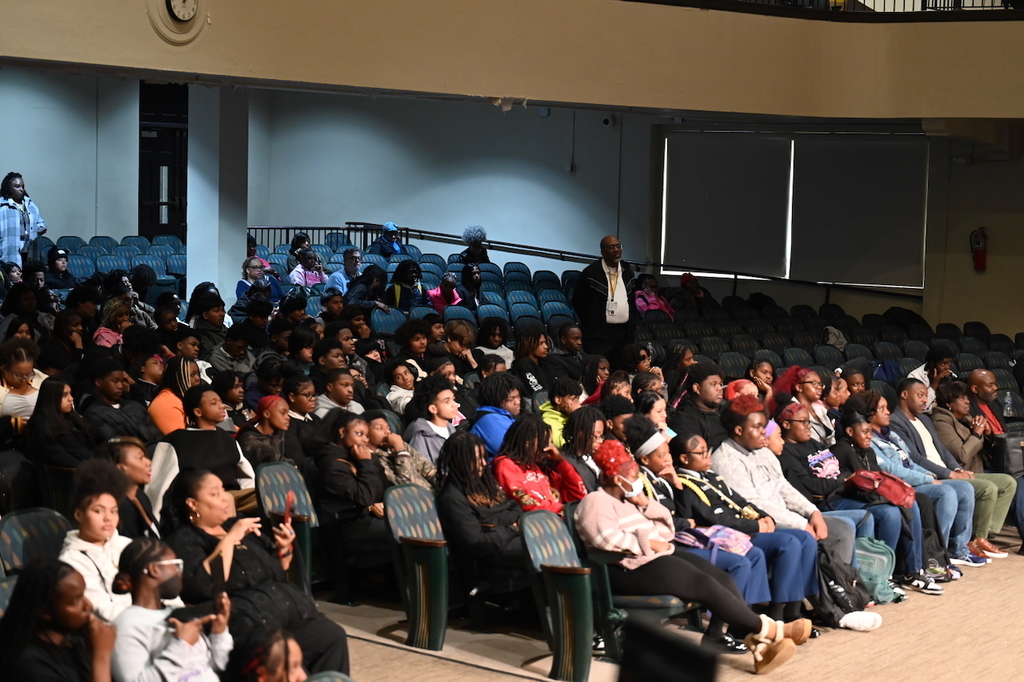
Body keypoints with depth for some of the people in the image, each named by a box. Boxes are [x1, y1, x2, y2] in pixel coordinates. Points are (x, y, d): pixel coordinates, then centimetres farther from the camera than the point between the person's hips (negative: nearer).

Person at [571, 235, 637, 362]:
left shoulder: (628, 273, 13)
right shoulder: (590, 273, -4)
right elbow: (577, 302, 1)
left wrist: (632, 326, 14)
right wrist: (590, 323, 4)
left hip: (624, 334, 5)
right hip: (598, 335, -5)